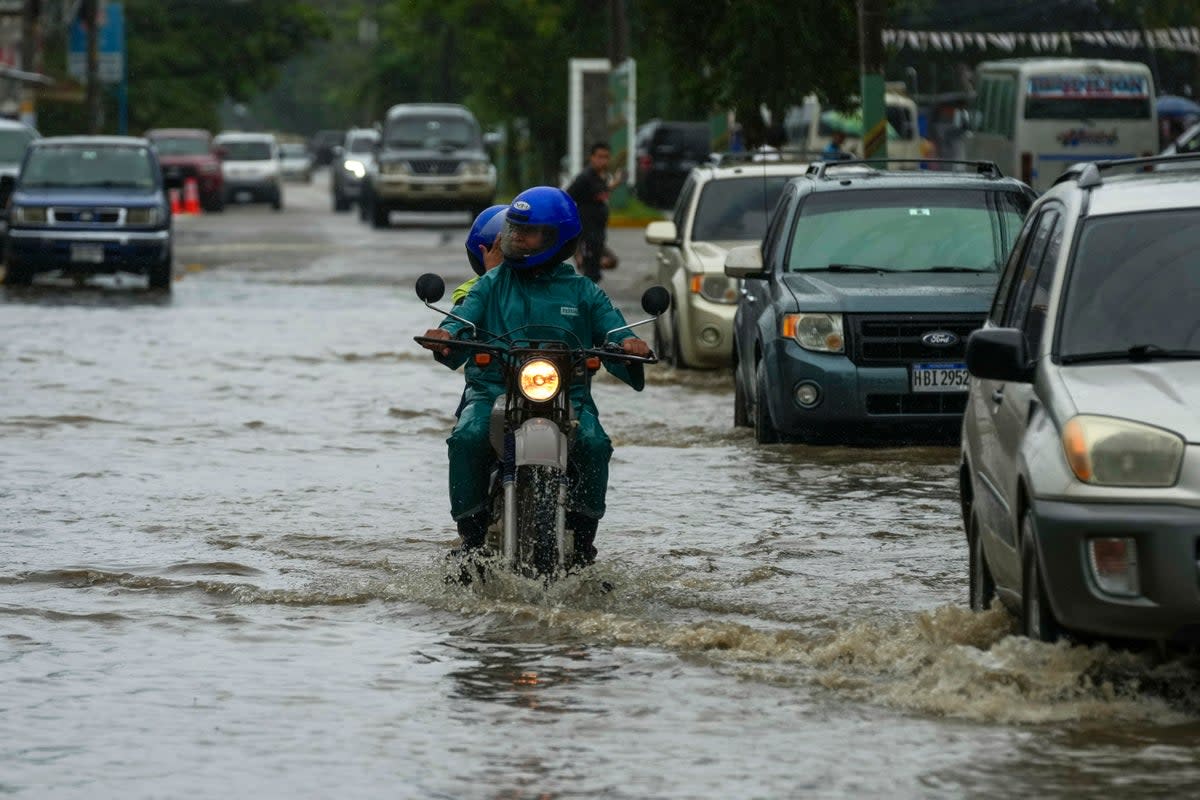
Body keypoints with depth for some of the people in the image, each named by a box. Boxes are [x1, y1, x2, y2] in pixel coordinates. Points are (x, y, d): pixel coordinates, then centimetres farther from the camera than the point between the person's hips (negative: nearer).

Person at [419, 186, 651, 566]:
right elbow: (464, 319, 1)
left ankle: (583, 536, -13)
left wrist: (628, 344, -19)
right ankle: (471, 533, -17)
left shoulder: (583, 292, 16)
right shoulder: (492, 285, 17)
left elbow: (611, 328, 6)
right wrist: (445, 336, -24)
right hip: (495, 389, 0)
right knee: (467, 438, -31)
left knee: (593, 443, -30)